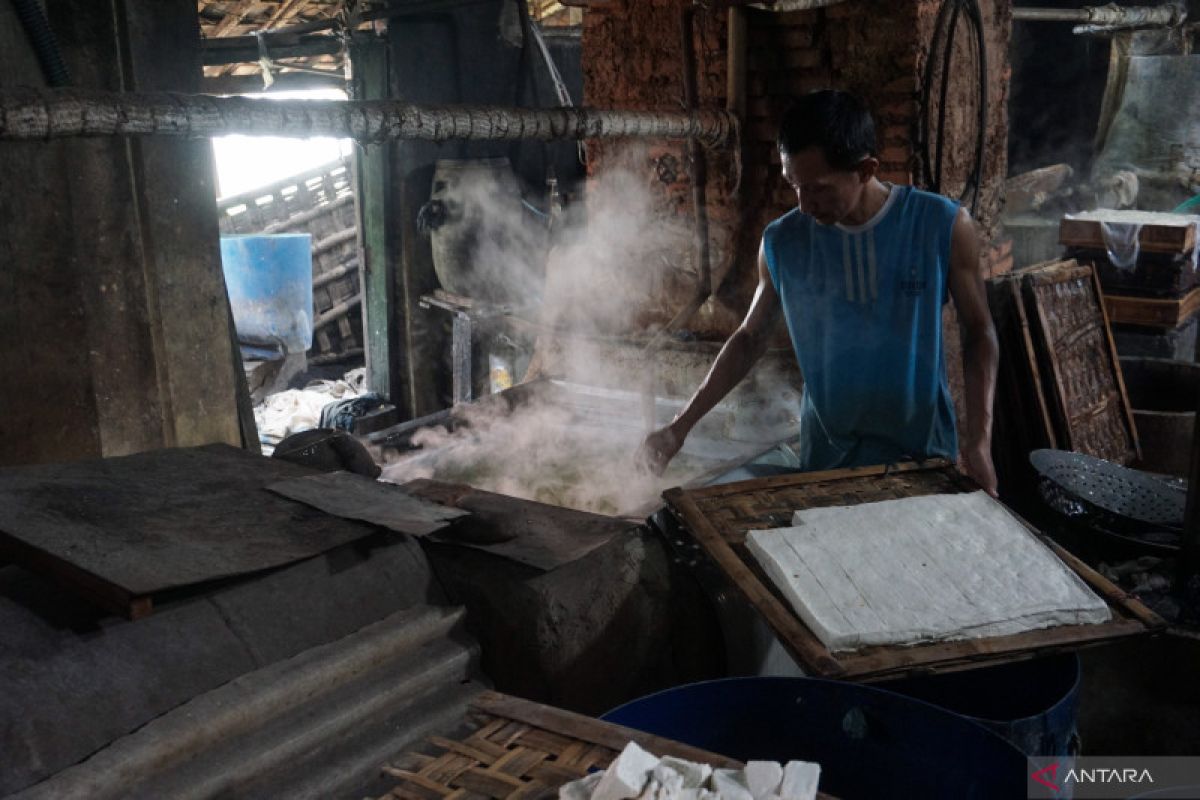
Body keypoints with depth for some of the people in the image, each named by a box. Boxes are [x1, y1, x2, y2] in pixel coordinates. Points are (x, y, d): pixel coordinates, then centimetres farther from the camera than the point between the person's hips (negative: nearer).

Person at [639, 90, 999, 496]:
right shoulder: (782, 242, -8)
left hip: (924, 451, -1)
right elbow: (750, 339, 4)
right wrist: (681, 426, -2)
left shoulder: (942, 225, -14)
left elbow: (979, 332, -3)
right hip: (827, 455, 1)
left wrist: (979, 440, -13)